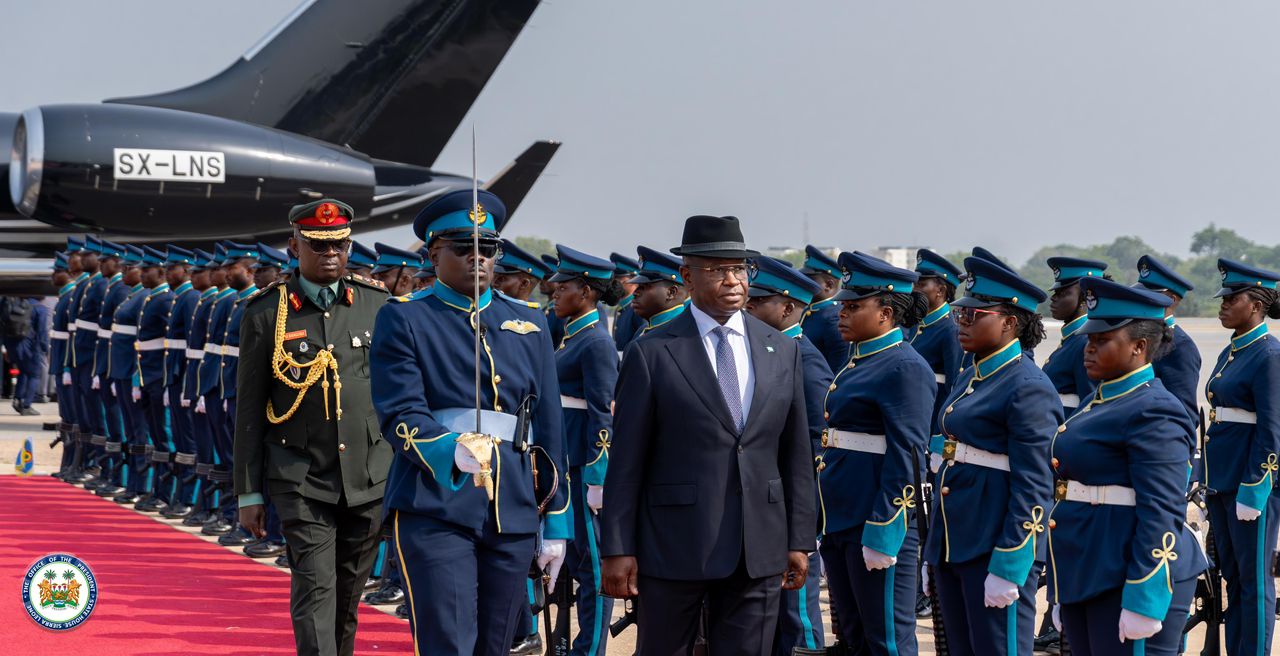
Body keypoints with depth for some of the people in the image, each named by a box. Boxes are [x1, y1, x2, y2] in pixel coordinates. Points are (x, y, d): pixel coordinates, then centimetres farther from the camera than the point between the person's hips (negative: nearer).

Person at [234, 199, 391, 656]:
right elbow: (249, 410, 1)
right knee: (314, 589, -10)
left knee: (349, 592, 12)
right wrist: (249, 493, -1)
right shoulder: (265, 314, -2)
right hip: (302, 481, -3)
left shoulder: (376, 306, 4)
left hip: (368, 479, 3)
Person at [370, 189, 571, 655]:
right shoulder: (403, 319, 1)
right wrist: (453, 451, -30)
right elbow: (401, 415, -11)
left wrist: (556, 521, 12)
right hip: (436, 511, -5)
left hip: (512, 513, 5)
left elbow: (548, 428, 16)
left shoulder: (527, 324, 16)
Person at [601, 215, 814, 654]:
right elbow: (626, 462, -4)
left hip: (759, 549, 3)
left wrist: (799, 541, 7)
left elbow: (797, 454, 10)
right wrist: (617, 549, -7)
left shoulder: (782, 352, 7)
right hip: (673, 548, -3)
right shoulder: (652, 354, -4)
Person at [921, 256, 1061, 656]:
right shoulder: (970, 378, 14)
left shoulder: (1028, 388, -13)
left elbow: (1033, 489, -17)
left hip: (996, 548, -9)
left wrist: (1007, 568, -20)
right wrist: (933, 555, 19)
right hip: (952, 546, 9)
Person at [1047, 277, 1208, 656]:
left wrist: (1142, 602, -24)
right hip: (1084, 578, 9)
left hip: (1128, 582, -9)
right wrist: (1062, 595, 23)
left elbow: (1162, 514, -20)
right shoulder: (1101, 403, 16)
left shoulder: (1154, 412, -14)